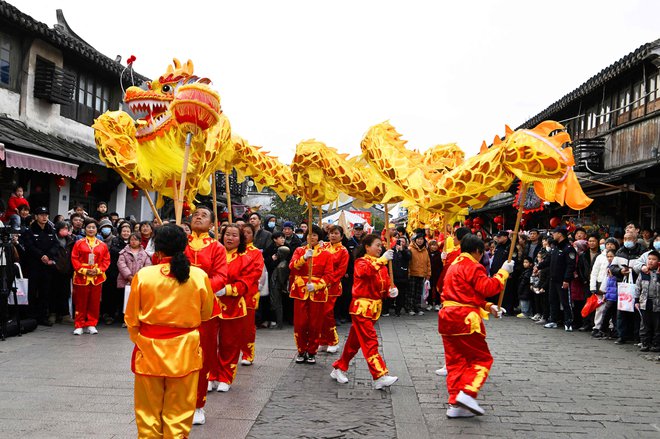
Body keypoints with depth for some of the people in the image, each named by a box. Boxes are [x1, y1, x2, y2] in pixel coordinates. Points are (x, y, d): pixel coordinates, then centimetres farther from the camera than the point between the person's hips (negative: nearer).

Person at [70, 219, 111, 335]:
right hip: (81, 277, -2)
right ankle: (79, 326, 11)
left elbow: (106, 260, 7)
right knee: (81, 302, 3)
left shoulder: (102, 245, 6)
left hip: (97, 277, 2)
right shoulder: (79, 243, 2)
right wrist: (83, 270, -10)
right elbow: (74, 259, -1)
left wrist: (98, 270, -7)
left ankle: (91, 325, 16)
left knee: (94, 302, 5)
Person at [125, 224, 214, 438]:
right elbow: (206, 314, 6)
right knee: (179, 413, 11)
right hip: (185, 351, 0)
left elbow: (131, 319, 0)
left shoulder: (143, 275, -9)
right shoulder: (200, 276, -8)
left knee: (149, 411, 14)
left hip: (149, 349, 0)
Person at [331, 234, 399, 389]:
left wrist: (392, 290, -8)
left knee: (355, 340, 14)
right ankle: (380, 376, -15)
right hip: (361, 307, -7)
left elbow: (386, 284, 13)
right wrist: (382, 260, -36)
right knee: (370, 341, -11)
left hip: (374, 308, 7)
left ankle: (339, 369, 26)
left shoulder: (381, 265, 15)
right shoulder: (361, 262, -7)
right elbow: (365, 271, -30)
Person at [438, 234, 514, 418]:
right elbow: (486, 288, -17)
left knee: (455, 361, 10)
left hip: (447, 317, 9)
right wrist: (503, 272, -9)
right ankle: (467, 393, -16)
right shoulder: (473, 267, -7)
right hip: (465, 319, -9)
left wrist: (487, 307, 20)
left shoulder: (454, 265, 22)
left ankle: (455, 403, 7)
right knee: (482, 358, 1)